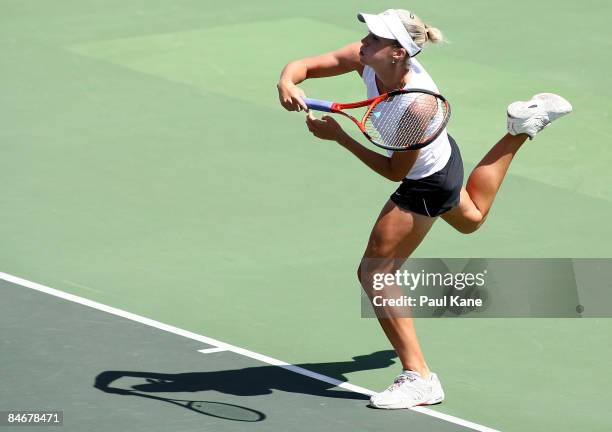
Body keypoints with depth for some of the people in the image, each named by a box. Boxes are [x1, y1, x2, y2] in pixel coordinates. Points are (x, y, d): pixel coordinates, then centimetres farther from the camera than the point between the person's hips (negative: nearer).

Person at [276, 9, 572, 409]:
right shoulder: (367, 59, -23)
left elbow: (394, 170, -29)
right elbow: (305, 65, -17)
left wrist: (339, 137, -31)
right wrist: (287, 83, -40)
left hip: (428, 184, -9)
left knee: (374, 272, -4)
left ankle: (419, 379, 3)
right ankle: (525, 125, 47)